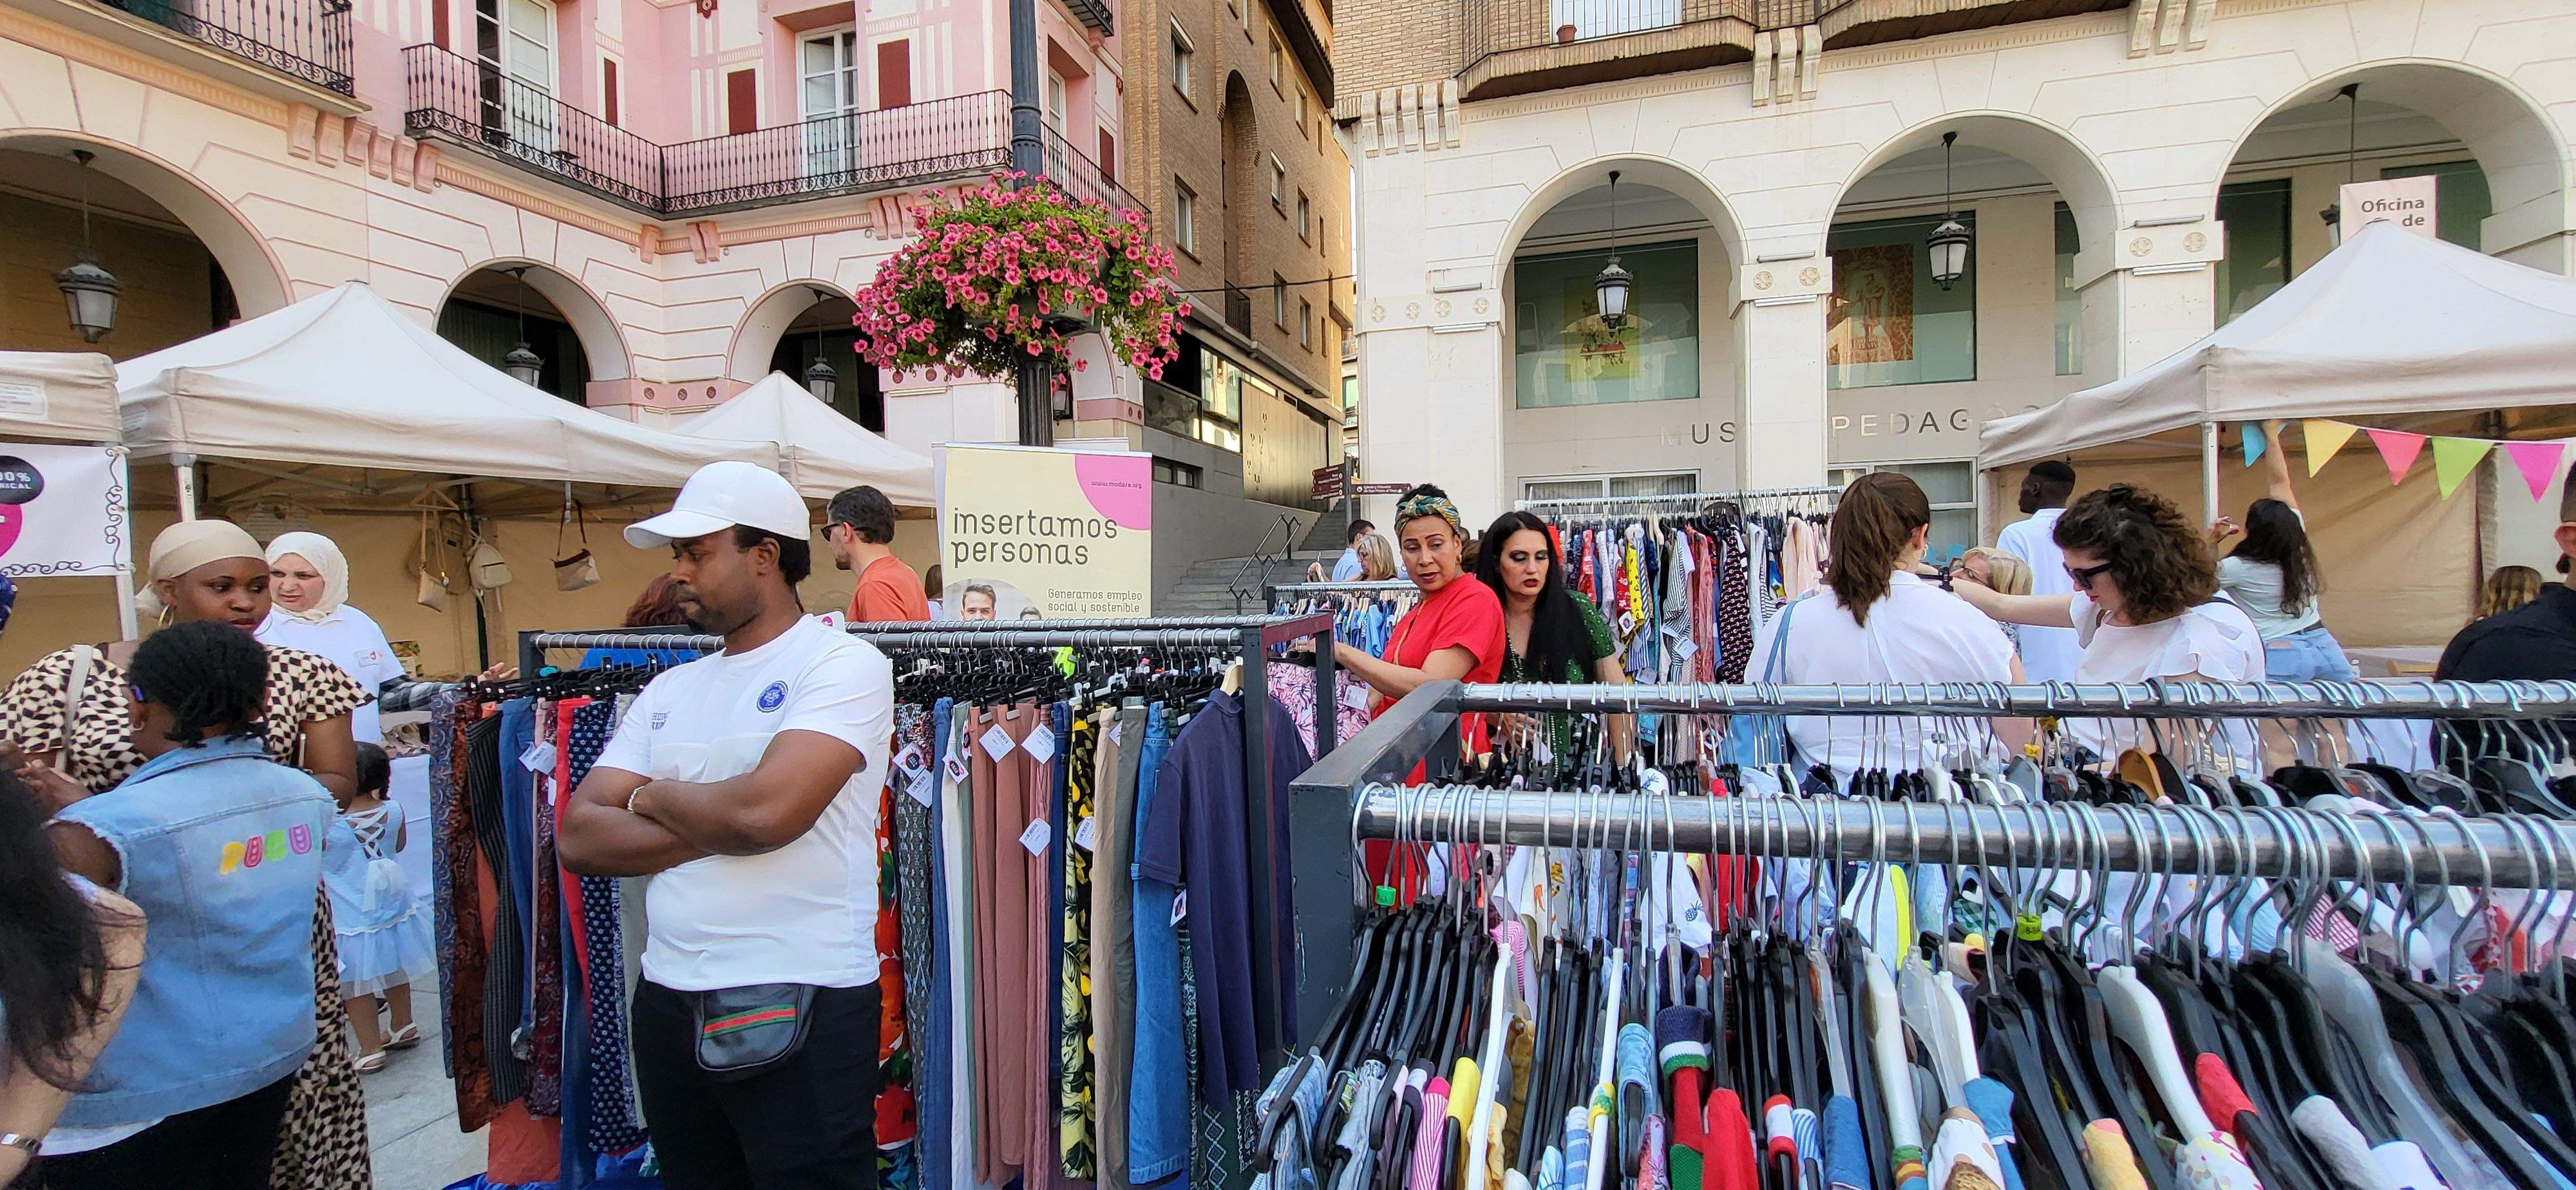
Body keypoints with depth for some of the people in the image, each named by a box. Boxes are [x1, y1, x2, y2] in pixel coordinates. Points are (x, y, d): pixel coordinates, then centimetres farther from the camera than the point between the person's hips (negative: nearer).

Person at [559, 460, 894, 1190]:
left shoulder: (844, 663, -11)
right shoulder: (668, 690, 11)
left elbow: (765, 811, -23)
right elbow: (581, 838, 3)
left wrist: (652, 797, -4)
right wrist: (716, 825, -12)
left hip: (800, 1009, -6)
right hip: (668, 1005, 7)